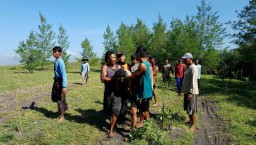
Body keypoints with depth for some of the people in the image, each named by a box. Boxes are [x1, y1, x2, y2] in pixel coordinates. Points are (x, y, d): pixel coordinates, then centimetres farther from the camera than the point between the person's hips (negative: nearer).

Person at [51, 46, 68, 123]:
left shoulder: (60, 62, -21)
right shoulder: (56, 61, 7)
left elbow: (63, 74, -26)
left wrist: (64, 86, -30)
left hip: (60, 81, -9)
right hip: (56, 80, 9)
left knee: (60, 99, 3)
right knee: (54, 97, 20)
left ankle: (62, 116, 18)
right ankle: (64, 106, 41)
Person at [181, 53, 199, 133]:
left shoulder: (193, 68, -16)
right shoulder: (188, 67, 13)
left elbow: (193, 81, -21)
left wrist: (190, 92, -24)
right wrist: (183, 89, 19)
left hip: (192, 92, -9)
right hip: (187, 91, 9)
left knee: (192, 110, 1)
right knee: (188, 108, 19)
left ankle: (193, 125, 12)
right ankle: (190, 121, 36)